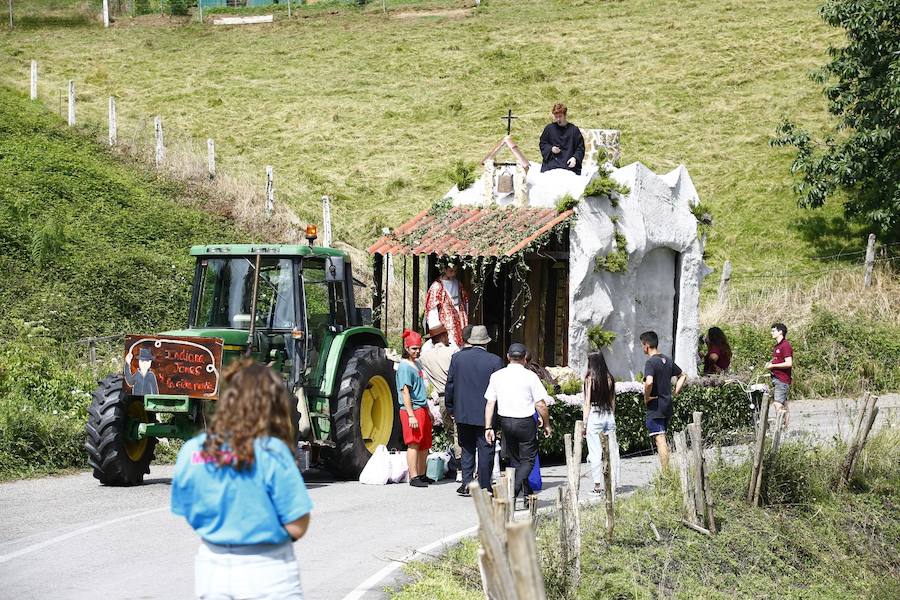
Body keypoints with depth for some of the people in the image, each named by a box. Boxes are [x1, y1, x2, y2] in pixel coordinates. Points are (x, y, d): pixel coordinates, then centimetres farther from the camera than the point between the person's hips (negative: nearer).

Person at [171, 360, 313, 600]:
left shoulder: (191, 452, -3)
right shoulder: (271, 453, -17)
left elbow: (189, 516, 8)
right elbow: (297, 527, -15)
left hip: (212, 569, 4)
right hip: (267, 572, -4)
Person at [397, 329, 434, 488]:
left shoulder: (416, 364, 17)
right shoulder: (404, 367, -11)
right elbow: (405, 393, -17)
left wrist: (428, 410, 26)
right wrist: (411, 415, -22)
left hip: (422, 409, 9)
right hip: (411, 410, -9)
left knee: (425, 445, 13)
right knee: (414, 444, -8)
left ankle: (422, 475, 22)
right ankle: (413, 477, -7)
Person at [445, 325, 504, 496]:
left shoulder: (457, 357, -1)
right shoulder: (495, 361, -8)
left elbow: (450, 385, 3)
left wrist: (451, 409, 13)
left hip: (463, 413, 3)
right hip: (485, 414, -3)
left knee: (467, 450, 14)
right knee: (485, 450, 4)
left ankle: (466, 483, 8)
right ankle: (484, 486, 5)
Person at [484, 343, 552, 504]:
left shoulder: (497, 376, 0)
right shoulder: (530, 376, -10)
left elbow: (490, 403, -1)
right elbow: (541, 404, -10)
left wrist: (488, 427, 2)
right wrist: (546, 424, 3)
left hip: (505, 421, 4)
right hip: (525, 422, -4)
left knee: (514, 460, 18)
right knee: (528, 460, 3)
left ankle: (528, 495, 24)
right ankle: (512, 493, -15)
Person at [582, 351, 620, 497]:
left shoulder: (590, 378, -7)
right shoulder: (609, 378, 6)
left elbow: (587, 403, -7)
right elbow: (613, 402, 11)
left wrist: (584, 424, -2)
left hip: (594, 416, -4)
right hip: (609, 416, 4)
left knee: (595, 452, -2)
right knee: (612, 451, 7)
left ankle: (598, 484, -6)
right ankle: (613, 483, 9)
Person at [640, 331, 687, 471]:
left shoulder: (651, 362, -15)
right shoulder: (668, 360, 10)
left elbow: (649, 382, -31)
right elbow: (683, 376, 22)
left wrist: (646, 397, -16)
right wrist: (675, 392, 16)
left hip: (655, 407, -8)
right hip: (667, 406, 8)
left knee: (660, 441, -8)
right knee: (664, 441, 17)